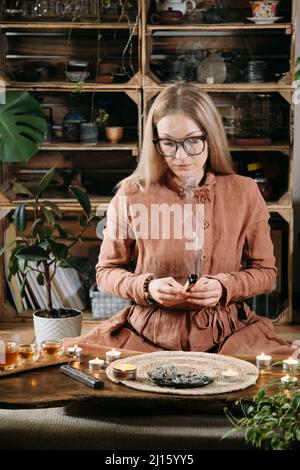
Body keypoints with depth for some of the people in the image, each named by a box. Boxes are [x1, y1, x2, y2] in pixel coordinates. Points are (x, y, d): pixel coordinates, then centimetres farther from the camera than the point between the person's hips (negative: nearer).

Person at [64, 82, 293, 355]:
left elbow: (265, 271, 8)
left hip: (225, 334, 0)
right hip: (149, 332, 0)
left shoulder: (245, 193, 1)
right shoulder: (131, 194, -2)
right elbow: (107, 270, 7)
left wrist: (224, 287, -13)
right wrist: (147, 287, -14)